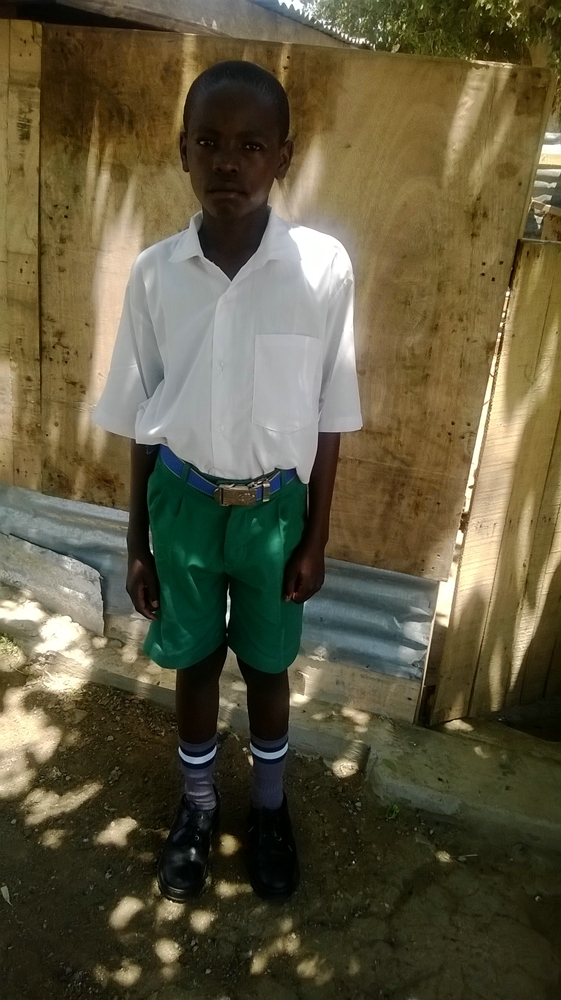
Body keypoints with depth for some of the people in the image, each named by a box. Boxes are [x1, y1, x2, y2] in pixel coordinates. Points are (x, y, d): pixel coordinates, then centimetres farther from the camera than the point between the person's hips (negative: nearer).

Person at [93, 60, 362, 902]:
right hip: (183, 503, 1)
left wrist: (315, 538, -2)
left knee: (267, 667, 18)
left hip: (274, 508, -1)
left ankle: (270, 809, 46)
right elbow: (142, 422, 0)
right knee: (194, 664, 19)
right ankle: (198, 807, 46)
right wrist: (138, 542, 4)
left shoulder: (324, 267, -14)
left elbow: (327, 419, -5)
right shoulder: (154, 272, -8)